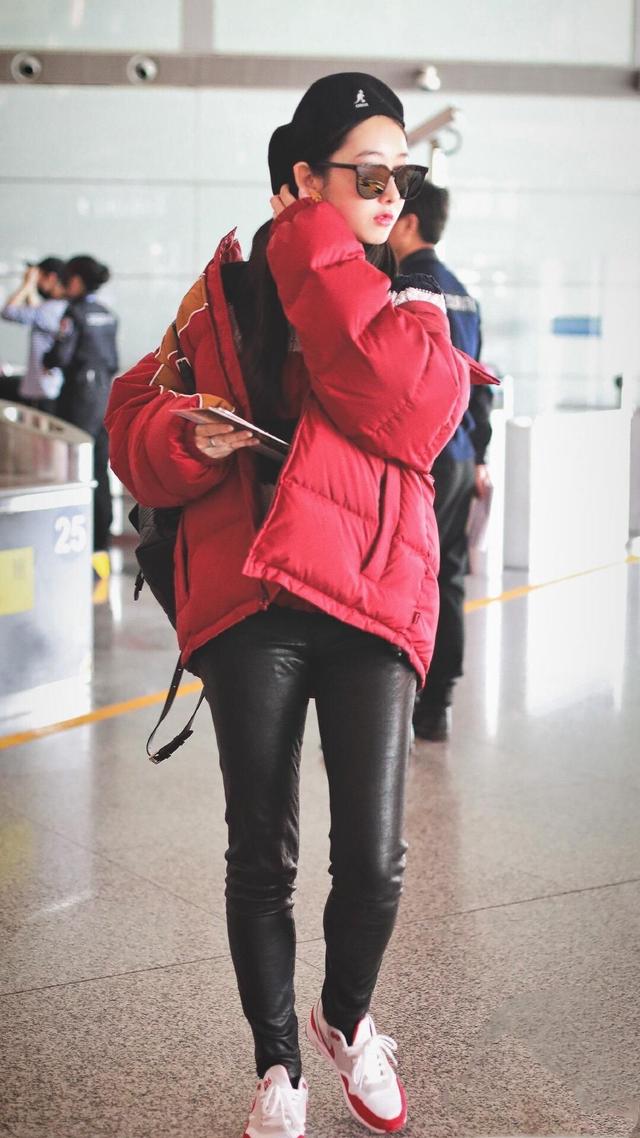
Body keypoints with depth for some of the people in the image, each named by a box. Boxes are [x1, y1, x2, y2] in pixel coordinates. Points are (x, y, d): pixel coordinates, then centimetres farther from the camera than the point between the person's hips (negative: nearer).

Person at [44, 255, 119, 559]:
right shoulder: (107, 315, 11)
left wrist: (46, 358, 5)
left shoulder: (75, 312, -11)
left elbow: (60, 356, -15)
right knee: (99, 470, 10)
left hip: (80, 397, -7)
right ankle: (102, 543, 13)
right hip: (105, 394, 7)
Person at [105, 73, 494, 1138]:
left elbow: (415, 414, -11)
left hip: (374, 598, 1)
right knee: (262, 859, 5)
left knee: (374, 860, -3)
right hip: (251, 600, 0)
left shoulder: (411, 299, 11)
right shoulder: (229, 291, 8)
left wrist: (315, 260, -9)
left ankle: (346, 1017, 30)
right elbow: (136, 420, 11)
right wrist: (187, 436, -13)